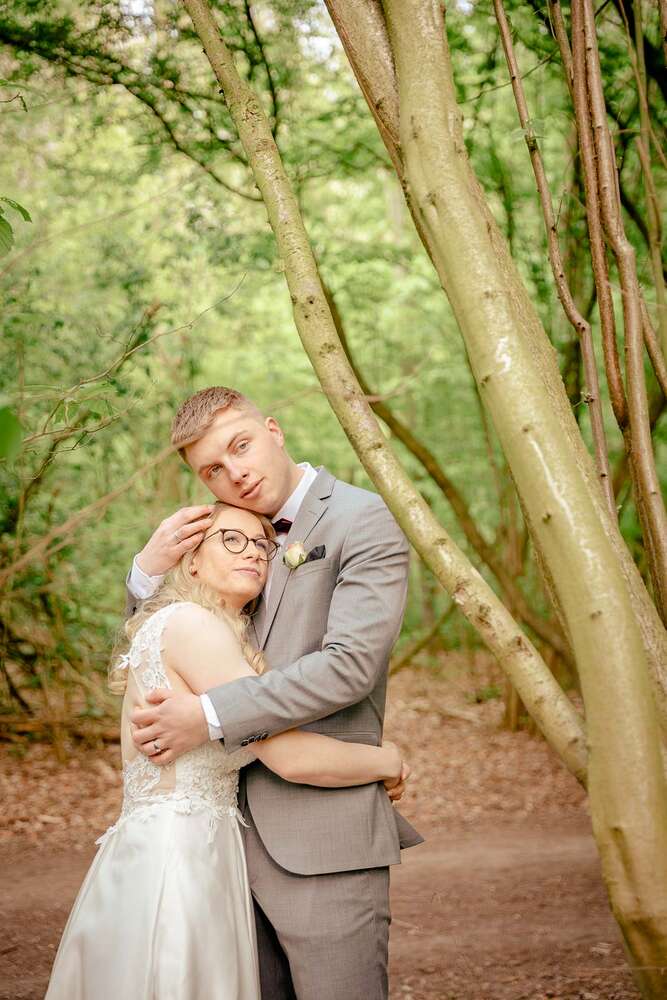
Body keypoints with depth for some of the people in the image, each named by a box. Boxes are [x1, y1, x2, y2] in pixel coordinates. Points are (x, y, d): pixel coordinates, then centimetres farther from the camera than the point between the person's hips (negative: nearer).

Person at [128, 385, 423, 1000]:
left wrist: (211, 717, -21)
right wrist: (149, 571, 1)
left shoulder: (364, 522, -7)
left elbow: (349, 666, -19)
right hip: (238, 833, 7)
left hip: (325, 842, -7)